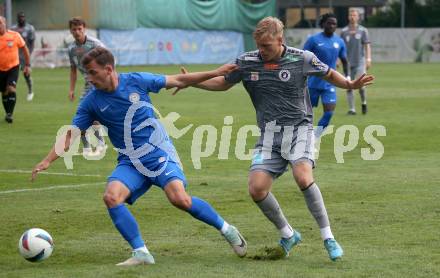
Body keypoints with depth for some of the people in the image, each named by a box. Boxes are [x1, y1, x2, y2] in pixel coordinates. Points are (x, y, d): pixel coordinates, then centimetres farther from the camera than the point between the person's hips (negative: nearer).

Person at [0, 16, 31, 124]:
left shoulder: (14, 35, -11)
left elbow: (24, 49, 2)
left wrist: (27, 65, 2)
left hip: (13, 67, -2)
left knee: (11, 89, -18)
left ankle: (9, 114, -14)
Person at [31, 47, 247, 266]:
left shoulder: (136, 81, -7)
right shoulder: (92, 102, -2)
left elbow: (177, 81, 3)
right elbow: (70, 134, -1)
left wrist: (215, 73, 3)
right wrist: (47, 161, -13)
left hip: (160, 153, -3)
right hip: (130, 162, 3)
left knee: (179, 199, -23)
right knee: (111, 197, -23)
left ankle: (226, 230, -1)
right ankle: (141, 253, -15)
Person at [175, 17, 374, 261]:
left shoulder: (303, 59, -6)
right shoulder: (247, 62, 2)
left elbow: (329, 75, 11)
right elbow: (223, 83, 18)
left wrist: (351, 85, -7)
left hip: (299, 129, -4)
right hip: (269, 135, 4)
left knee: (303, 177, -29)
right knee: (257, 188, -12)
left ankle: (328, 238, -17)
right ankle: (288, 234, 12)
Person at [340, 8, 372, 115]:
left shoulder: (363, 30, 5)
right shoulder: (344, 31, 8)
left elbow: (367, 46, 2)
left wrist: (368, 59, -8)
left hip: (360, 62, -2)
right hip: (348, 63, 2)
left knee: (360, 85, -13)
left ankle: (364, 103, 12)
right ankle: (351, 109, 4)